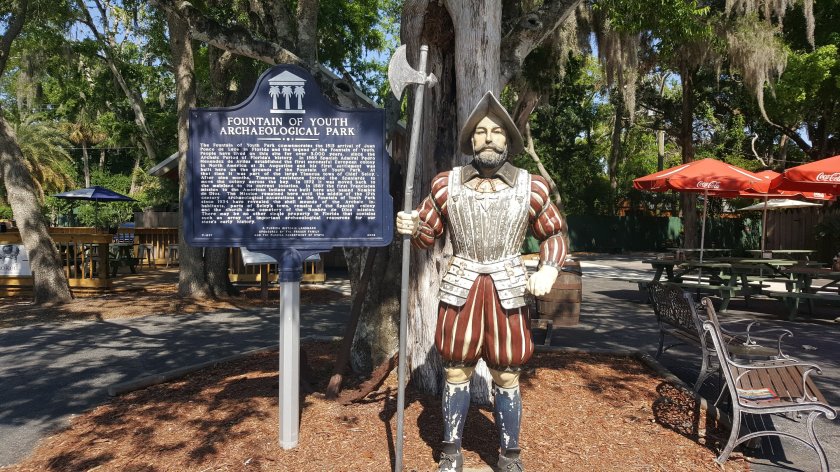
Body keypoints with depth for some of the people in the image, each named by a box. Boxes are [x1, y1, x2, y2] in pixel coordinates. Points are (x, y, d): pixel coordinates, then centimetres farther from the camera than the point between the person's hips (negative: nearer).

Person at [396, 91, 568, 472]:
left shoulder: (531, 187, 2)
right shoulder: (446, 184, 2)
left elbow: (554, 233, 12)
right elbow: (429, 233, 10)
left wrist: (548, 269, -5)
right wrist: (412, 228, -12)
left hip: (508, 291, 0)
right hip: (460, 289, 0)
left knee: (506, 377, 8)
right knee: (456, 372, 8)